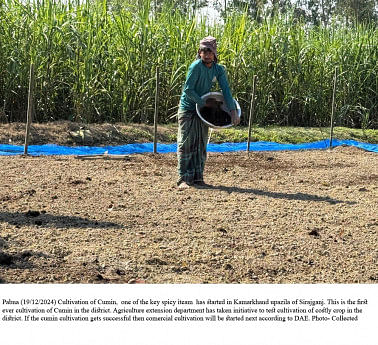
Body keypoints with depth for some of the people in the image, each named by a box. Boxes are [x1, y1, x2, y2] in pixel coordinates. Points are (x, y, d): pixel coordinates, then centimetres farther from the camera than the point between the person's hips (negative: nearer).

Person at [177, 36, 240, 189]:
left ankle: (198, 177, 13)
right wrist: (204, 103, -16)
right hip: (188, 109, -5)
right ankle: (183, 178, -5)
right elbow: (188, 90, -19)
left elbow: (226, 90, -5)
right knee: (186, 143, -6)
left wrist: (233, 111, -16)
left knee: (201, 144, 7)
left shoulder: (219, 70, -1)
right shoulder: (196, 66, -18)